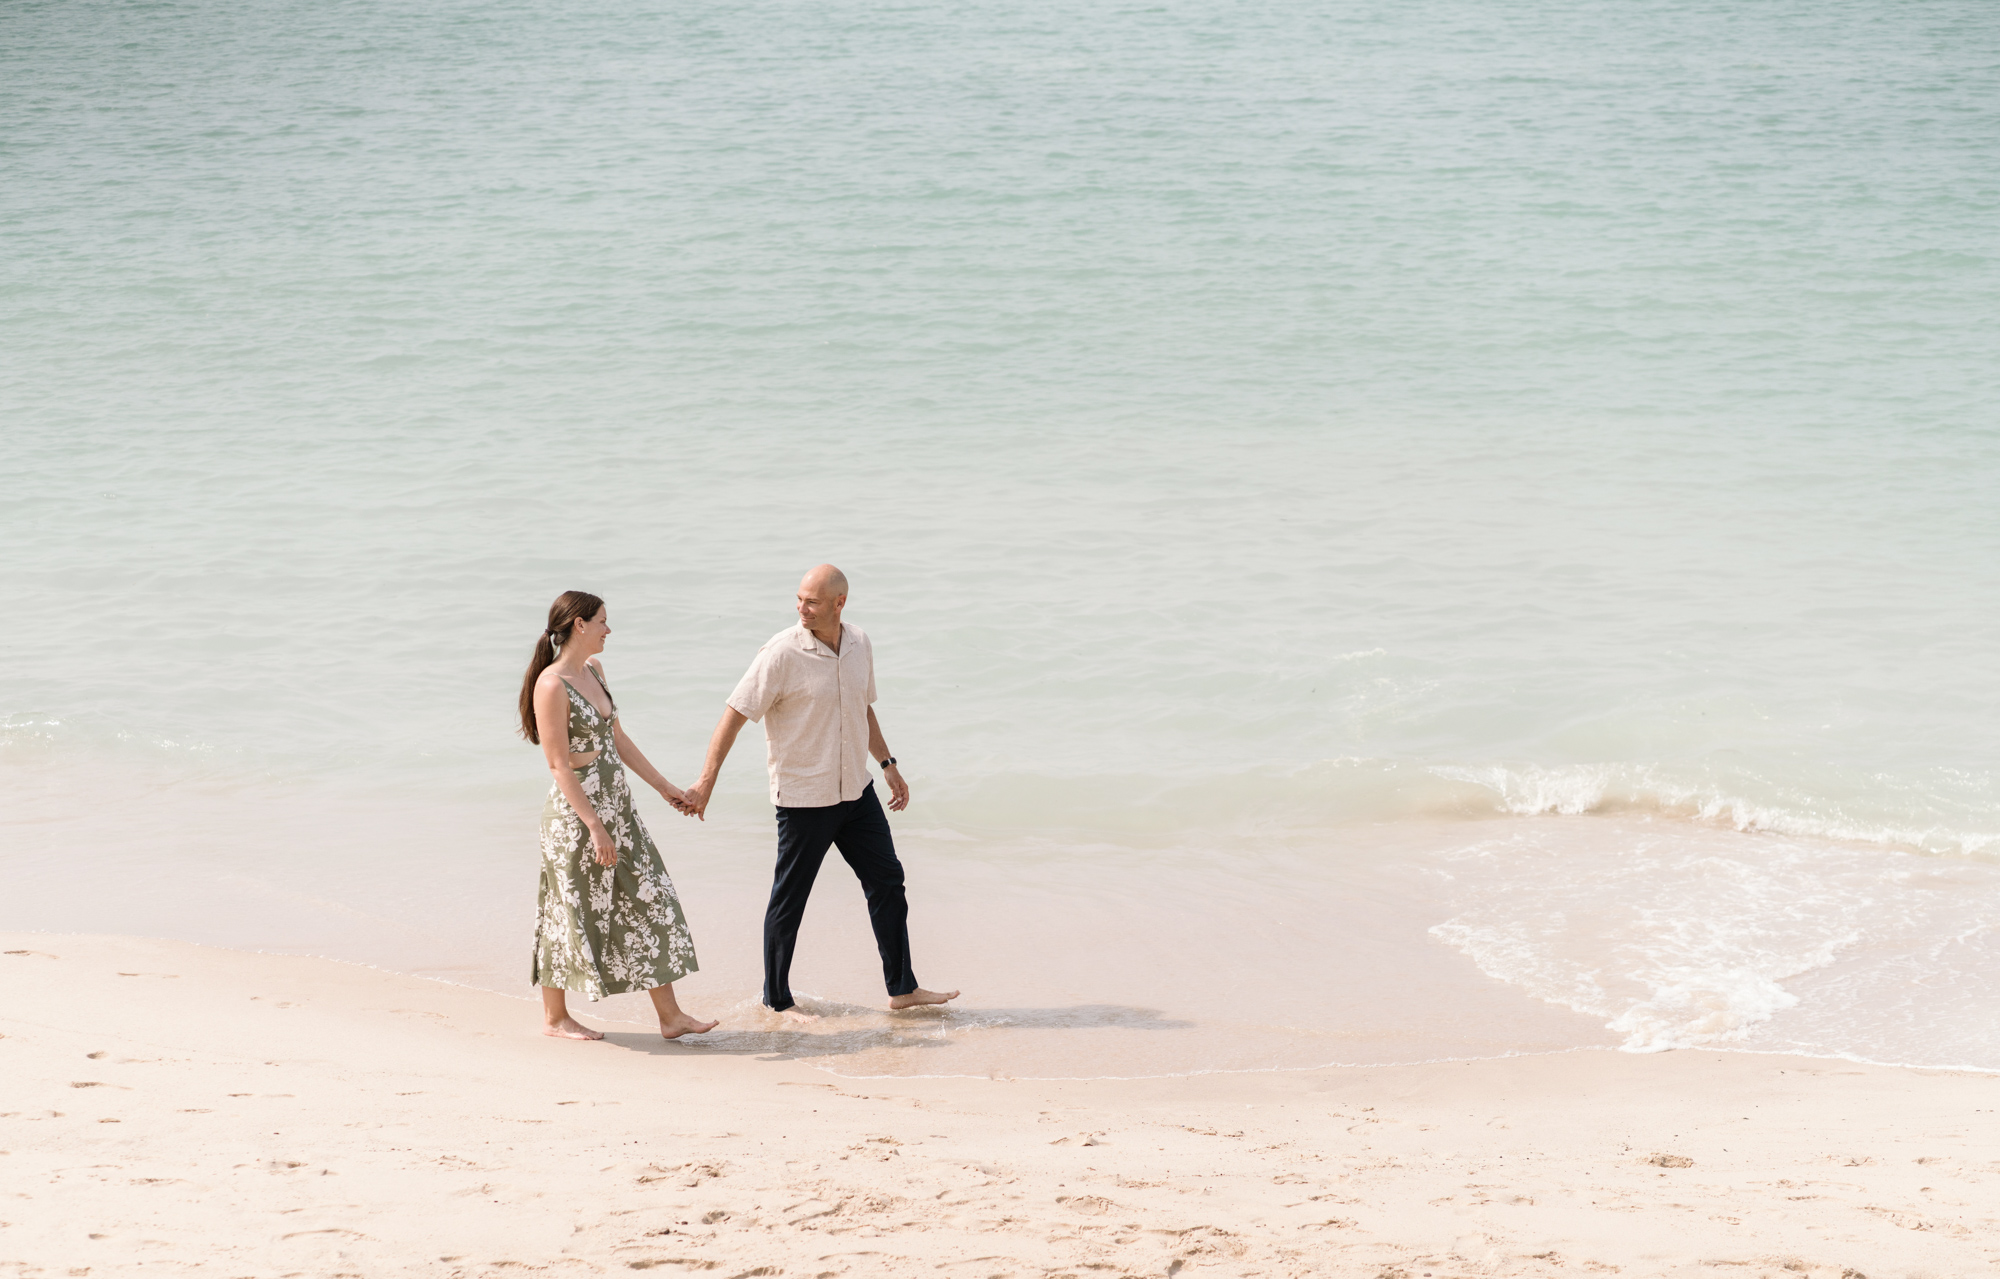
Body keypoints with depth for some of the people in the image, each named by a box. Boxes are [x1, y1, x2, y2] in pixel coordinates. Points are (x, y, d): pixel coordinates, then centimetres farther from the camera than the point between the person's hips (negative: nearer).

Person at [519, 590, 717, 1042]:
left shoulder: (594, 670, 9)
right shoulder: (552, 685, -17)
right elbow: (559, 765, -19)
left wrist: (663, 785, 17)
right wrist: (594, 826, -22)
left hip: (617, 806, 9)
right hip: (575, 814, -9)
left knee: (650, 901, 7)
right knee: (574, 912, 4)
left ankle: (669, 1015, 12)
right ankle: (554, 1017, 21)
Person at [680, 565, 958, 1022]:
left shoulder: (858, 644, 2)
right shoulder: (782, 653, -17)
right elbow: (734, 716, -17)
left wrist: (888, 764, 18)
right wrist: (706, 784, -21)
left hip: (855, 790, 6)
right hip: (803, 797, -6)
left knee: (887, 880, 9)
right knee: (789, 899, 3)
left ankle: (902, 988, 19)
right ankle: (778, 999, 17)